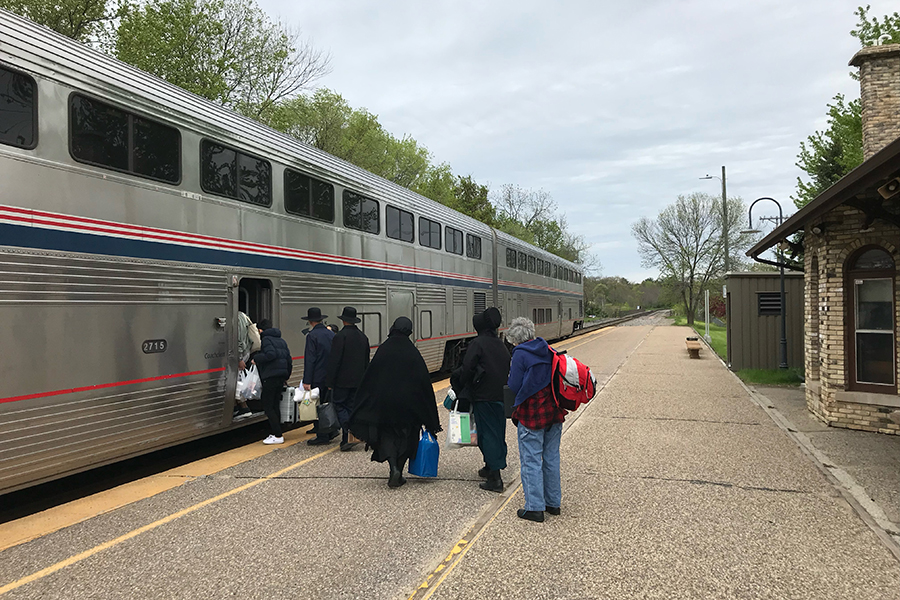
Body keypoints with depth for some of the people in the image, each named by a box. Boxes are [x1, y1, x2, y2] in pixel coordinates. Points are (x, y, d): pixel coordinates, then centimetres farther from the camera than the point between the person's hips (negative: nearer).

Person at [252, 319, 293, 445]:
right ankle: (275, 433, 18)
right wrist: (286, 375, 23)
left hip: (271, 376, -8)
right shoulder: (281, 341, 19)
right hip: (281, 377, 8)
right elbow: (289, 360, 17)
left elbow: (271, 354, -22)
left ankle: (278, 436, -9)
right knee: (275, 405, 15)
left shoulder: (266, 339, -5)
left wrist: (256, 358, -9)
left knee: (268, 406, -5)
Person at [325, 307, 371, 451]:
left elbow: (334, 361, -15)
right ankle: (346, 441, 14)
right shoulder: (363, 337, 10)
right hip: (358, 380, 7)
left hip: (343, 380, -6)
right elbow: (366, 361, 16)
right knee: (351, 407, 10)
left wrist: (330, 381, -9)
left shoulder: (340, 336, -13)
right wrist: (363, 379, 22)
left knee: (338, 404, 2)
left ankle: (351, 433, -16)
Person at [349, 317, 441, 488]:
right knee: (405, 437, 14)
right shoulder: (413, 353, -6)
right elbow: (424, 380, -5)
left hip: (384, 401, 0)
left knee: (387, 435, 11)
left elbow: (369, 377, -3)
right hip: (408, 402, 0)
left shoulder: (383, 350, -6)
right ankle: (398, 475, 14)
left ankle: (394, 468, -11)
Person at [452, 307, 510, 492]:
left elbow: (467, 369, -17)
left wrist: (460, 390, -4)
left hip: (484, 396, -7)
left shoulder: (477, 344, -12)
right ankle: (491, 467, 33)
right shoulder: (501, 345, 12)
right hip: (502, 396, 8)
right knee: (498, 433, 17)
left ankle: (495, 478, -5)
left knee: (487, 434, -4)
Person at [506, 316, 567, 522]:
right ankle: (553, 502, 26)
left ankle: (535, 508, 5)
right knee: (551, 457, 16)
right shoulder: (548, 351, 6)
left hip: (532, 414, -7)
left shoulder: (520, 354, -12)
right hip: (555, 412, 7)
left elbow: (514, 387, -13)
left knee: (531, 460, 2)